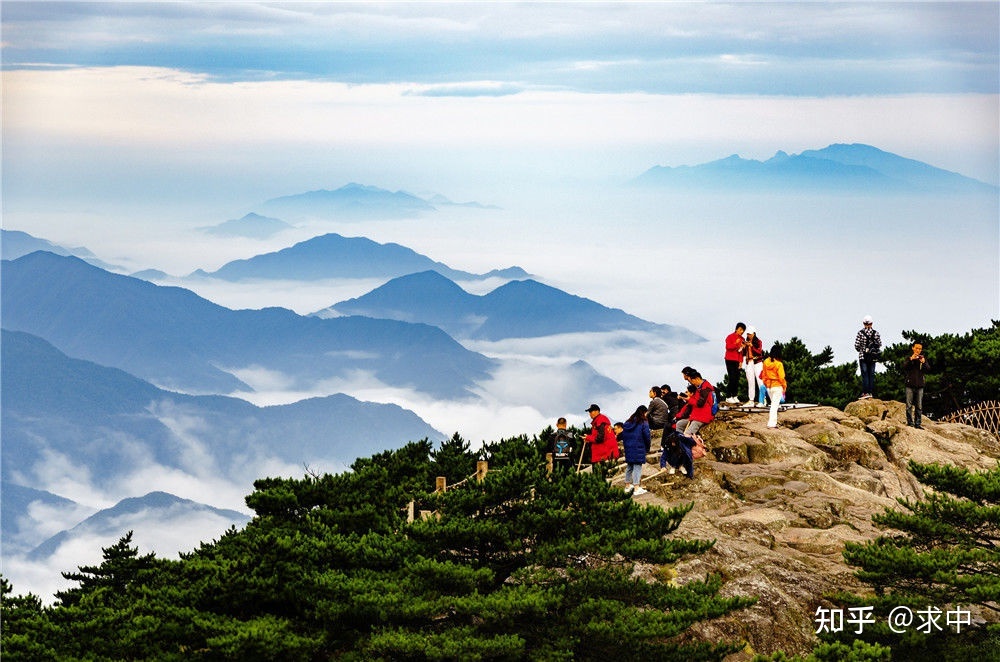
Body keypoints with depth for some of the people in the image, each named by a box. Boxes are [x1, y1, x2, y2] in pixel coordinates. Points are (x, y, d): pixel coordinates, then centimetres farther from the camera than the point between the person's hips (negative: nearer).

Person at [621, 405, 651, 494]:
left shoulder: (627, 422, 11)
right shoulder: (643, 423, -7)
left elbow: (623, 435, 13)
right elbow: (647, 436, -6)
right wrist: (647, 448, 8)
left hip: (628, 449, 6)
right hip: (639, 449, -6)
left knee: (629, 467, 17)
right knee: (637, 467, -6)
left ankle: (628, 485, 25)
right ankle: (636, 488, -10)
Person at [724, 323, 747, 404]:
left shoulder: (742, 339, 15)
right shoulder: (730, 337, -2)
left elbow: (742, 351, 17)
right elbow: (728, 347, -13)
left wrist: (741, 361, 8)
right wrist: (736, 343, -26)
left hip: (737, 361, 6)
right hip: (730, 360, -6)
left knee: (737, 379, 3)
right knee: (732, 379, -10)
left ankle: (734, 396, 11)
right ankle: (728, 397, -5)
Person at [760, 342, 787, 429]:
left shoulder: (766, 362, 0)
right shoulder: (779, 364, -17)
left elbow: (763, 375, 9)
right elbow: (781, 377, -14)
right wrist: (784, 386, 1)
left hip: (768, 386, 6)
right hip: (777, 386, -6)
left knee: (773, 403, 20)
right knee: (775, 405, -1)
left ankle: (773, 421, 21)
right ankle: (772, 423, -3)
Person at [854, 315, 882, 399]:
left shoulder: (860, 333, -9)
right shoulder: (876, 333, -1)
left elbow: (857, 345, -8)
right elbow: (879, 344, 3)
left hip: (863, 356, -3)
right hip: (873, 357, 3)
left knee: (865, 374, -2)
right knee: (871, 374, 9)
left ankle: (865, 392, -8)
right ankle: (871, 392, 8)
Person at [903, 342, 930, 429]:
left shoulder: (923, 358, 9)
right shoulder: (909, 357, 4)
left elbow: (928, 369, -3)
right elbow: (904, 367, -11)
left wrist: (924, 362, -23)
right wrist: (911, 359, -25)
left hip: (920, 385, 2)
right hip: (910, 384, -2)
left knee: (919, 406, 3)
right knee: (909, 405, -3)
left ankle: (917, 423, 5)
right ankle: (910, 422, 0)